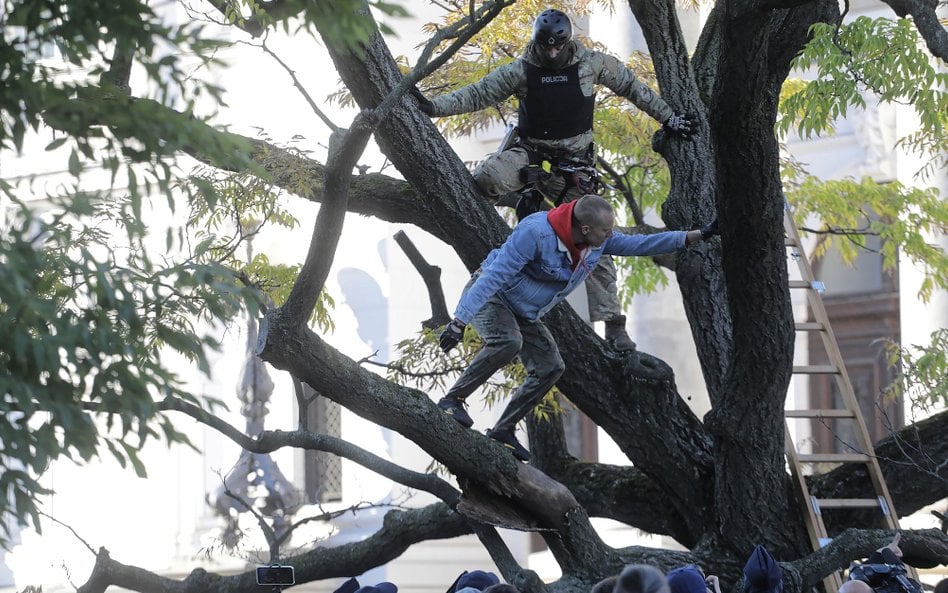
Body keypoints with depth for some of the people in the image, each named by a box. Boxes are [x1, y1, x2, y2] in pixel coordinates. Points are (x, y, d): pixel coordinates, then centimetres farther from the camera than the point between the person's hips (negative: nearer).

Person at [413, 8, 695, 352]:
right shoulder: (521, 70, -7)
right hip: (531, 152, 0)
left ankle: (613, 325, -1)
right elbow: (478, 94, -8)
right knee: (485, 179, -33)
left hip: (574, 162, 0)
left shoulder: (592, 64, -5)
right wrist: (433, 107, -20)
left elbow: (633, 88, 7)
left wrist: (668, 118, 10)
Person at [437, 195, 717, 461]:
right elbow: (495, 275, -35)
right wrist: (459, 322, -39)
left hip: (524, 314, 8)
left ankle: (502, 432, 6)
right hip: (489, 296, -8)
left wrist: (696, 235, -5)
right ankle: (452, 400, -27)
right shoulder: (536, 232, -34)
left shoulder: (597, 241, -10)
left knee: (550, 367, -2)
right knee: (507, 341, -37)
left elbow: (638, 244, 0)